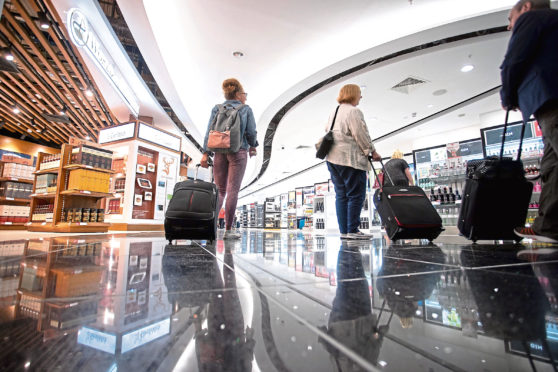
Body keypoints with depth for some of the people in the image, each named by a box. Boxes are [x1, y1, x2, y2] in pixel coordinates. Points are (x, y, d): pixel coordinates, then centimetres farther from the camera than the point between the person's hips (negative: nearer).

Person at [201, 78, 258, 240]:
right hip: (238, 152, -3)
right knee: (233, 190, -2)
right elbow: (251, 132, -2)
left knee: (219, 190, 10)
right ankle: (228, 230, 0)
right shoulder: (246, 109, 5)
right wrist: (252, 146, 17)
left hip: (219, 152, 3)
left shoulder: (217, 108, 12)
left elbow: (209, 131, 3)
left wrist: (206, 153, -1)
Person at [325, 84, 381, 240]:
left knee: (341, 195, 9)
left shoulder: (334, 113, 22)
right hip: (350, 159, -9)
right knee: (356, 195, -3)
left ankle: (344, 231, 11)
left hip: (332, 158, 9)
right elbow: (361, 135, -11)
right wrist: (372, 152, -2)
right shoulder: (354, 112, -6)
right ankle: (352, 230, -1)